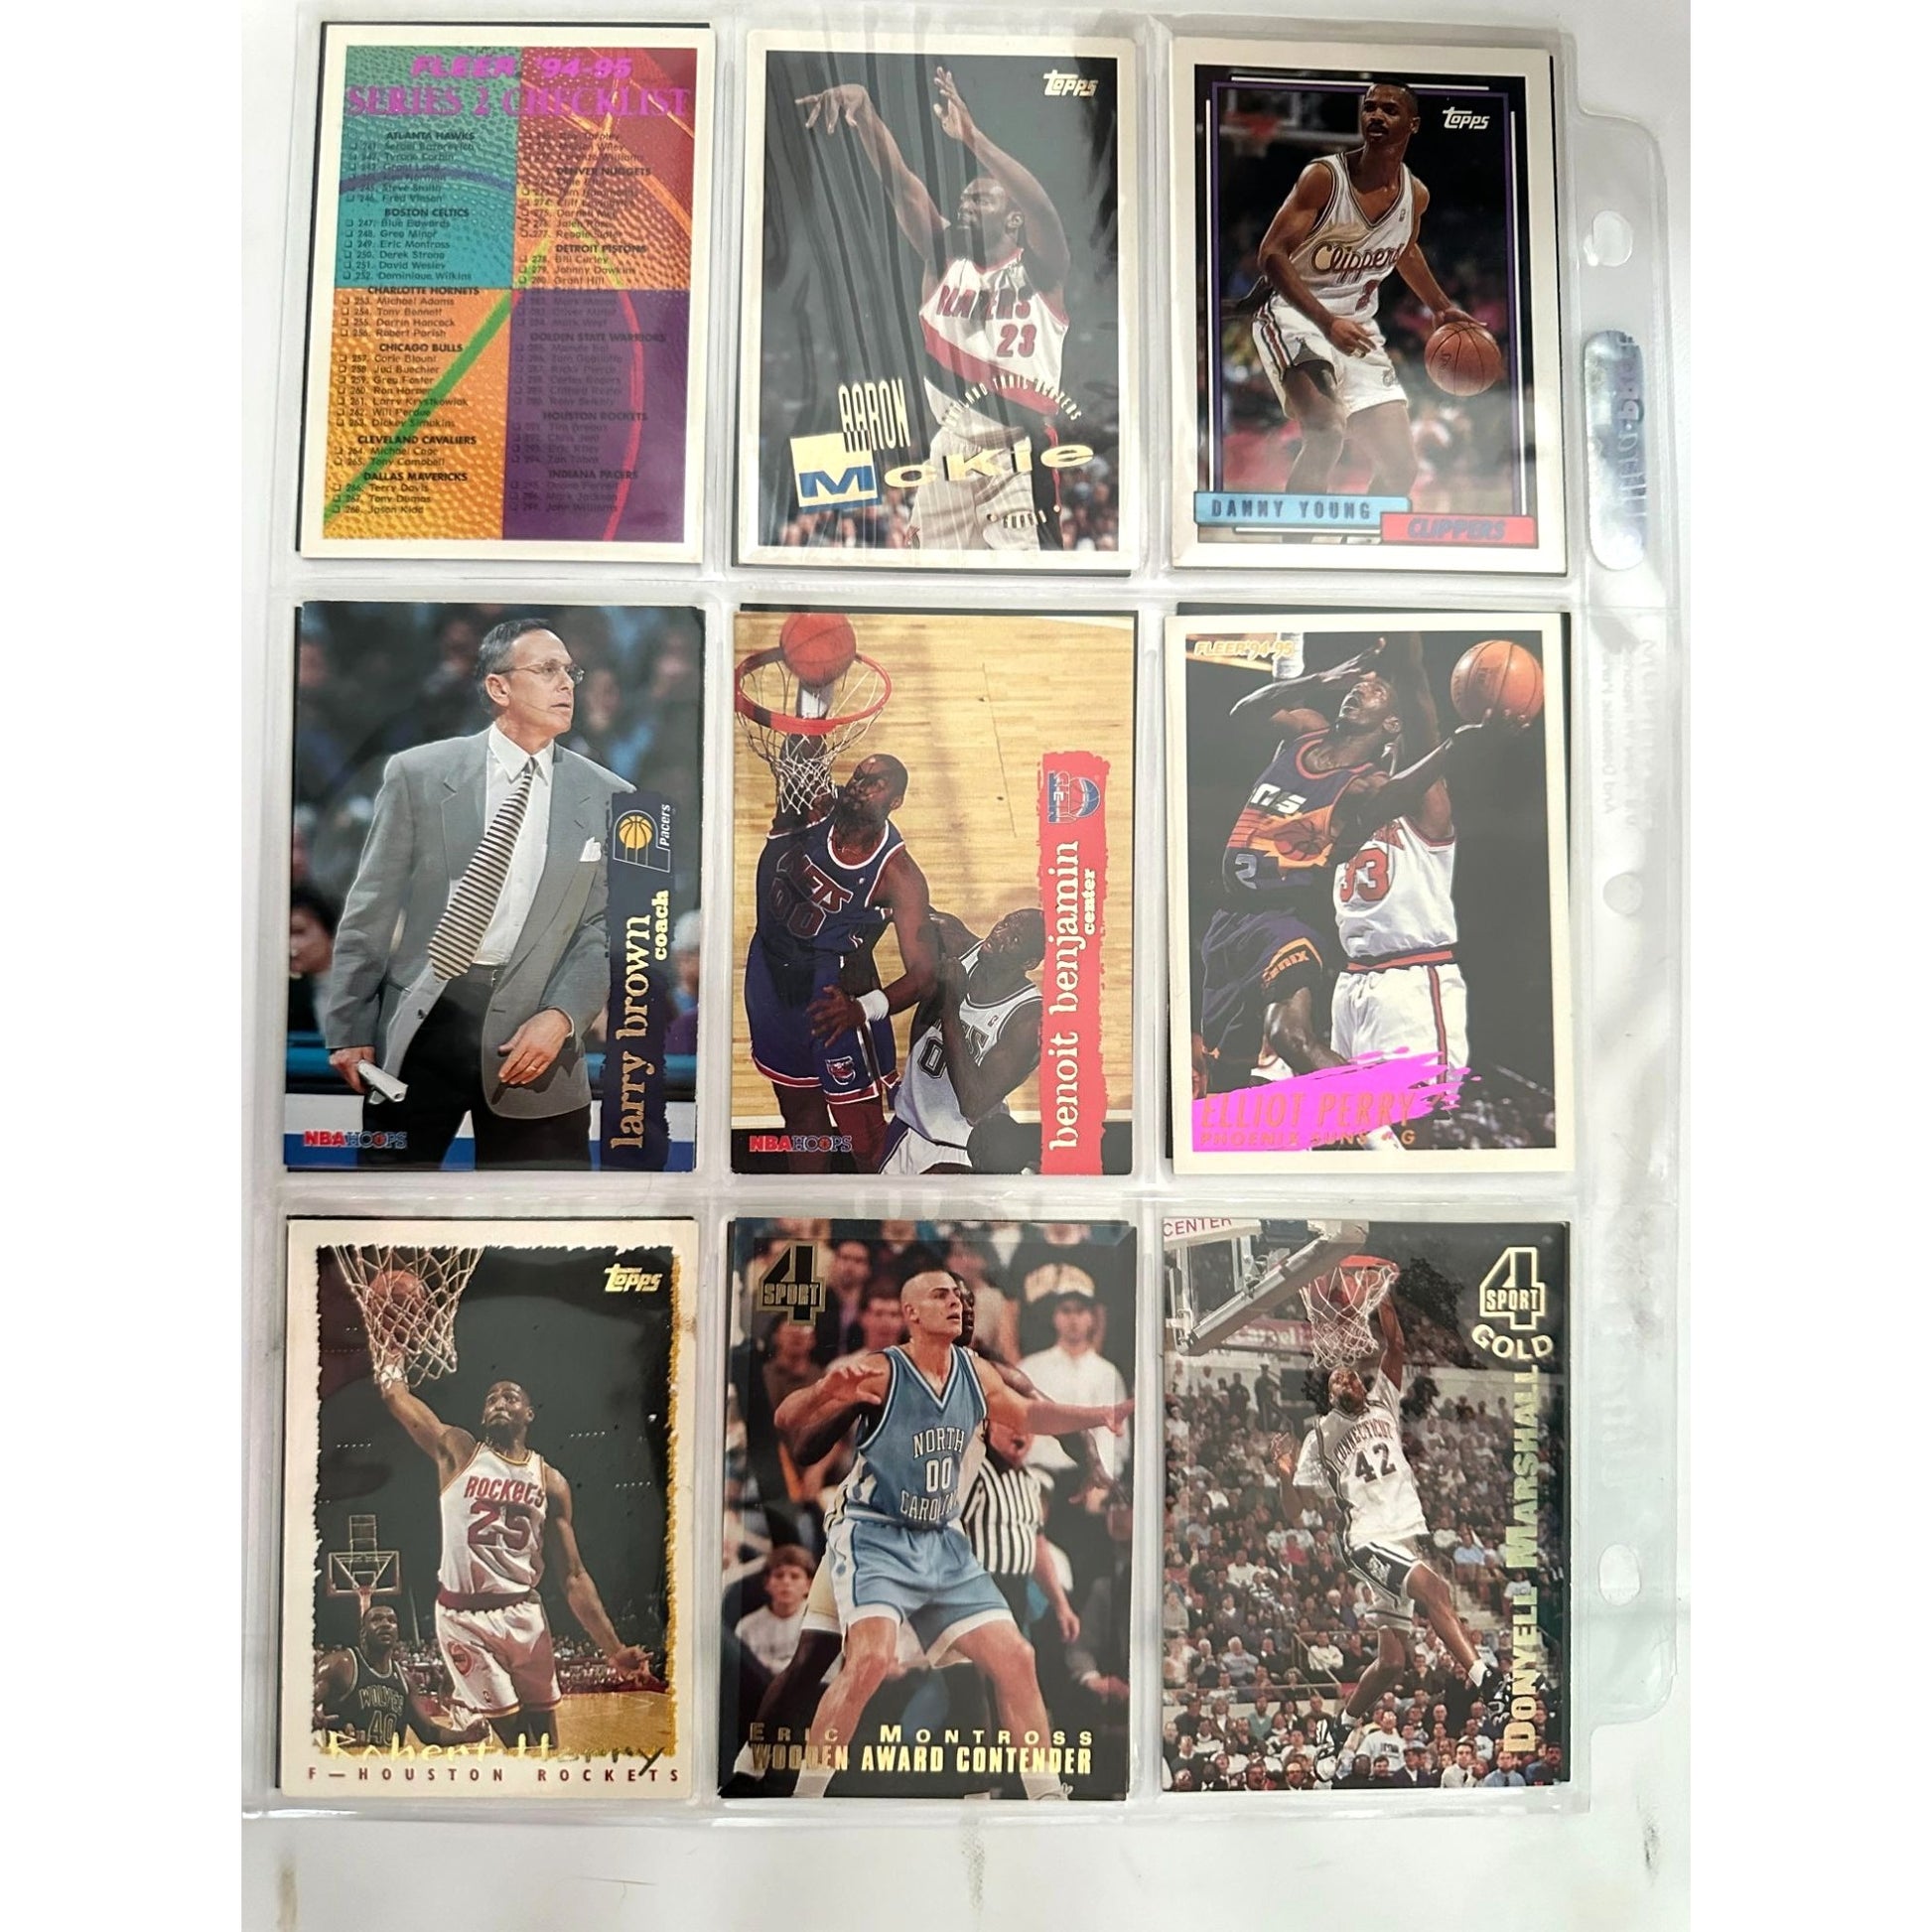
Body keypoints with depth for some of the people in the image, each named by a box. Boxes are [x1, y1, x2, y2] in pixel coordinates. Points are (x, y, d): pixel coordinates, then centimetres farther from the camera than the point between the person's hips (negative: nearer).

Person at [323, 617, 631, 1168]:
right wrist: (349, 1029, 1)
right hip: (420, 1020, 0)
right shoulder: (417, 773, 1)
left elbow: (606, 926, 2)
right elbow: (371, 910, 3)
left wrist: (559, 1016, -12)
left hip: (534, 1033, 1)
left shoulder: (607, 798, 3)